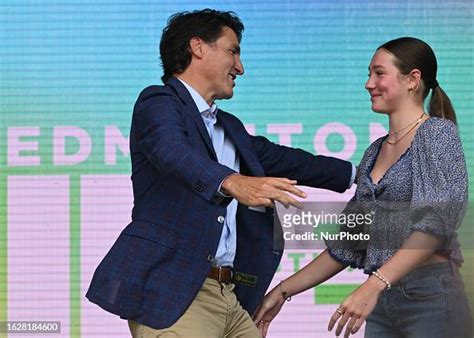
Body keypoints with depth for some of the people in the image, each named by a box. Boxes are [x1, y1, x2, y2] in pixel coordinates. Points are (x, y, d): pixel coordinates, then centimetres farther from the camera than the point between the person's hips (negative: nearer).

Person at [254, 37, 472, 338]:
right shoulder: (375, 153, 16)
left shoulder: (438, 133, -5)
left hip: (431, 300, -6)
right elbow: (348, 243, 19)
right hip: (382, 304, 7)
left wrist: (373, 285, -28)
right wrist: (284, 291, 12)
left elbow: (440, 220, -18)